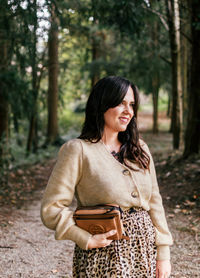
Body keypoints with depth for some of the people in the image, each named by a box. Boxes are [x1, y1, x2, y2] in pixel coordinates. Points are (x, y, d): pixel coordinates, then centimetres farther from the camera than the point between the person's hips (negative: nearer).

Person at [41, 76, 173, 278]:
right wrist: (88, 240, -17)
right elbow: (51, 209, -11)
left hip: (146, 249, 5)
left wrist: (163, 254, 4)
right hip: (104, 255, -5)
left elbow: (154, 202, 9)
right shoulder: (78, 150, -8)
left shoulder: (139, 149, 9)